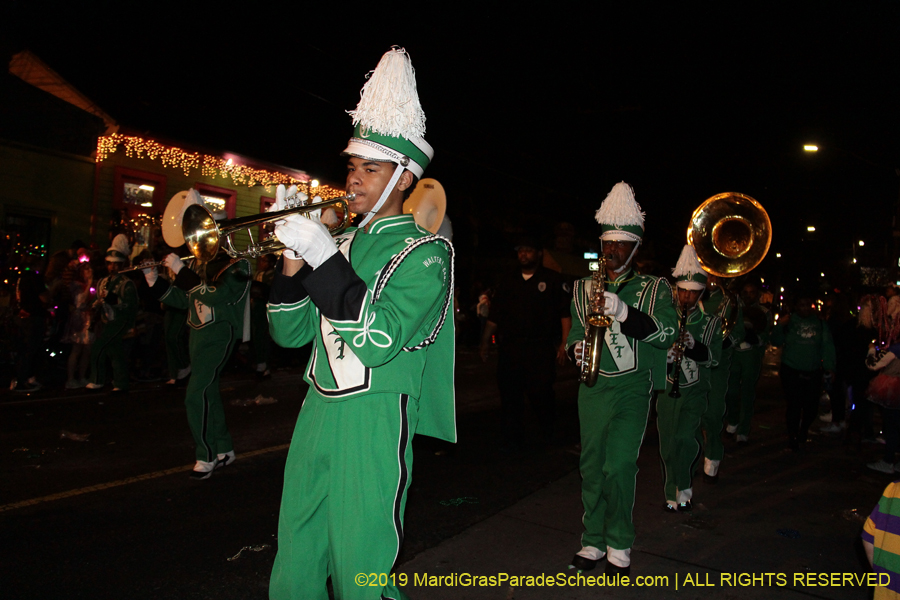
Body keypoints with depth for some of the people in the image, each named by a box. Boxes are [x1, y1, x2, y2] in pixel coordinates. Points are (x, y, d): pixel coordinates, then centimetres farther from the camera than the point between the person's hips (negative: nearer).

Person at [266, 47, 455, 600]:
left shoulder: (424, 252, -7)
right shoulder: (340, 243, 11)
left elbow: (378, 341, -20)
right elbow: (290, 334, 9)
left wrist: (323, 257, -20)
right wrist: (294, 255, -4)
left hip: (373, 421, -6)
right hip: (317, 412, 7)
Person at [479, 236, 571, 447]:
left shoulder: (553, 280, 5)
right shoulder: (508, 284, 18)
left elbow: (566, 313, -1)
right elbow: (495, 317, 16)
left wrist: (564, 343, -8)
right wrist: (486, 340, 7)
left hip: (541, 349, -4)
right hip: (510, 349, 4)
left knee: (541, 394, -5)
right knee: (509, 395, 3)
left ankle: (550, 436, 20)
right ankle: (512, 439, 17)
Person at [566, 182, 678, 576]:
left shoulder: (654, 288, 3)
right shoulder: (584, 288, 12)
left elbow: (667, 331, -11)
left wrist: (623, 312, -26)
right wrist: (577, 348, -7)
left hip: (632, 387, -3)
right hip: (592, 386, 3)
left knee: (618, 465, -10)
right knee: (591, 466, 7)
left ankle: (620, 544, 12)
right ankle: (594, 542, 23)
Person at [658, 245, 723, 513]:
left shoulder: (710, 321, 3)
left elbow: (714, 358, -4)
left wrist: (694, 346, -22)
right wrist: (664, 355, -17)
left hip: (695, 391, -1)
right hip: (666, 388, 2)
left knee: (683, 437, -16)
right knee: (668, 444, 6)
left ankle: (684, 490, 7)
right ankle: (673, 495, 24)